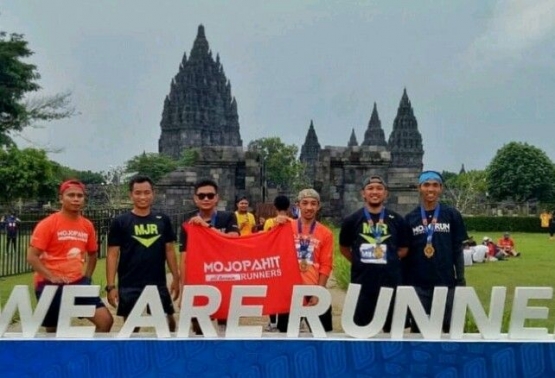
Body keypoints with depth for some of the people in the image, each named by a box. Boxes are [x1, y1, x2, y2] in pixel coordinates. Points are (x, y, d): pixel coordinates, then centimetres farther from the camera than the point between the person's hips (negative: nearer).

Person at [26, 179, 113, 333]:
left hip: (78, 282, 4)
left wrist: (87, 277, 11)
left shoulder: (87, 225, 5)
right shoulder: (48, 224, -9)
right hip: (51, 285, -4)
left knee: (105, 320, -7)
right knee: (53, 331, 6)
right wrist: (52, 277, -19)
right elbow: (32, 256, -11)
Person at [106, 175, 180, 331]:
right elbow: (112, 254, -4)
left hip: (158, 284, 2)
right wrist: (111, 285, -10)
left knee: (168, 322, 6)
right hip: (129, 286, -2)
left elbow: (169, 250, 10)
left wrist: (176, 278, 6)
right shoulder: (120, 222, -3)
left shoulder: (163, 220, 5)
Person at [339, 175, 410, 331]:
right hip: (362, 284, -1)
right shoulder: (352, 220, 0)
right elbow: (344, 248, 11)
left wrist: (389, 261, 3)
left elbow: (404, 249, 12)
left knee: (392, 329, 10)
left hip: (391, 283, 1)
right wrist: (360, 262, 4)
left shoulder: (397, 220, 2)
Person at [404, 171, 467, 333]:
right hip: (418, 284, 1)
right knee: (418, 328, 10)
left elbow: (458, 250, 3)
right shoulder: (410, 218, 3)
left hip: (446, 282, -1)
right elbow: (405, 253, 6)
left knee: (451, 327, 7)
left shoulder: (452, 215, 1)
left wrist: (461, 280, -1)